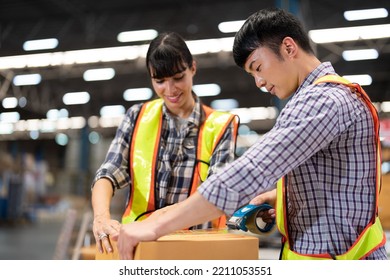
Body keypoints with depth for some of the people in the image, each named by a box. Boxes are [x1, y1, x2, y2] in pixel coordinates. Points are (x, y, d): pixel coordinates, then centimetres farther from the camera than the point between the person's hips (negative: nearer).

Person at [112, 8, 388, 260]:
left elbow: (251, 172, -31)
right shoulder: (334, 96, 15)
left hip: (335, 260, -10)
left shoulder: (321, 99, -20)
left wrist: (157, 225, -29)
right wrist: (280, 194, 8)